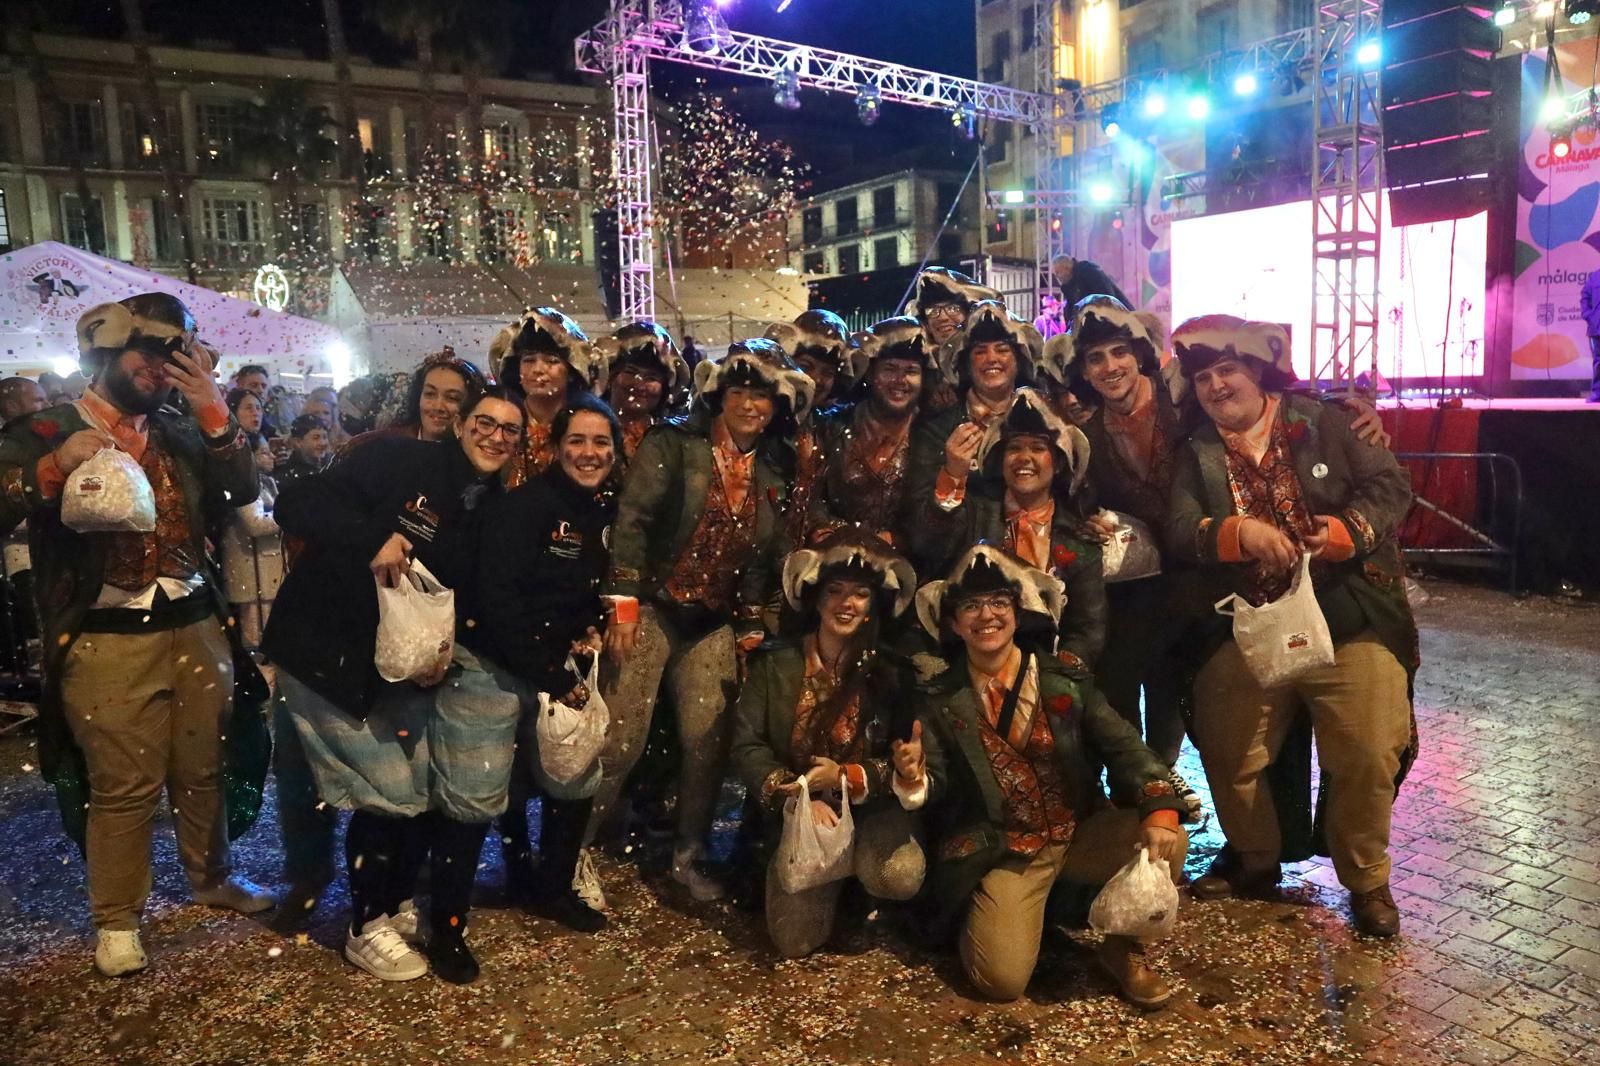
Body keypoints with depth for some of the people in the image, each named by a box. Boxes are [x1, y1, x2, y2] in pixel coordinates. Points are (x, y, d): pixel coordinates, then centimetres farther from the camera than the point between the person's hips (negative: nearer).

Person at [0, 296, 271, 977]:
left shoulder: (180, 430, 11)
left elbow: (241, 492, -2)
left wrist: (214, 411, -10)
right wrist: (56, 466, -24)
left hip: (196, 628, 4)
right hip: (108, 642, -4)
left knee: (205, 770, 15)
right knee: (123, 788, 2)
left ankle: (210, 878, 35)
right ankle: (116, 921, 19)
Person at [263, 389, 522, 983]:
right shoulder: (398, 463, -13)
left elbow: (468, 598, 8)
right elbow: (297, 505, -21)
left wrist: (446, 648, -12)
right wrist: (374, 539, -35)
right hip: (328, 654, -6)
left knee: (418, 789, 9)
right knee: (388, 794, -4)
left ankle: (397, 905, 34)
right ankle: (368, 929, 18)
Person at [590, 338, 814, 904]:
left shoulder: (774, 469, 9)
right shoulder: (673, 444, -6)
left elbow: (763, 556, 13)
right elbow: (631, 523, -11)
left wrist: (750, 626, 10)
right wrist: (624, 607, -17)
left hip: (716, 623, 4)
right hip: (653, 608, -4)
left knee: (708, 744, 3)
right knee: (620, 740, -4)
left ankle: (687, 856, 23)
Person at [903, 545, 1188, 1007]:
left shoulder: (1067, 680, 0)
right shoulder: (938, 699, -2)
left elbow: (1122, 746, -7)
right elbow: (935, 782, -4)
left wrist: (1160, 809, -25)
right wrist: (914, 778, -30)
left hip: (1083, 833, 2)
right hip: (1004, 852, -2)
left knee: (1168, 842, -26)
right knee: (1002, 978, -20)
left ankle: (1123, 947, 1)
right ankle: (979, 913, 17)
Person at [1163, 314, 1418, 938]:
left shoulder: (1326, 423, 2)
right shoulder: (1198, 455, 7)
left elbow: (1390, 485, -2)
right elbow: (1179, 530, -5)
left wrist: (1349, 529, -22)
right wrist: (1239, 532, -24)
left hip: (1349, 620, -2)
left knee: (1368, 758, -4)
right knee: (1228, 756, 9)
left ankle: (1367, 881, 21)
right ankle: (1253, 861, 35)